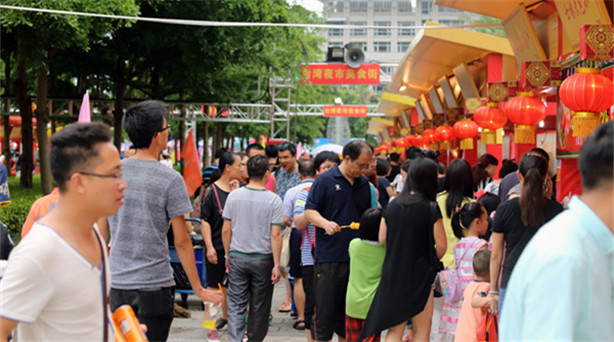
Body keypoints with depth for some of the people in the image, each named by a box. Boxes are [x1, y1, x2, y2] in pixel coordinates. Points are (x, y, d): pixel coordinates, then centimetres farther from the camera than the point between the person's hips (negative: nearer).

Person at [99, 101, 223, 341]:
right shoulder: (170, 179, -11)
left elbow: (101, 233, 10)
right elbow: (181, 241, -8)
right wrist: (198, 289, 1)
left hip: (118, 284, 5)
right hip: (154, 284, -5)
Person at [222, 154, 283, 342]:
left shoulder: (233, 196, -2)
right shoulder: (273, 200, -9)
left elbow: (226, 230, 2)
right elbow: (275, 235, -10)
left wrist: (228, 255, 14)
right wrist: (276, 265, -5)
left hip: (237, 257, 2)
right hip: (263, 259, -2)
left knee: (235, 305, 3)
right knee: (259, 306, 12)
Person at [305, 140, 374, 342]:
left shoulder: (364, 184, 14)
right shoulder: (325, 181, -3)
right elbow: (309, 211, -7)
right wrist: (325, 223, -23)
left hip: (356, 257, 5)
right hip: (329, 258, -5)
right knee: (325, 309, -2)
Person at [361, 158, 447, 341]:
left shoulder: (392, 205, 1)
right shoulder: (431, 209, -12)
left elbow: (382, 239, 6)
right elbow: (441, 246, -10)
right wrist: (432, 261, 9)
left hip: (392, 272, 4)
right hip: (420, 275, -4)